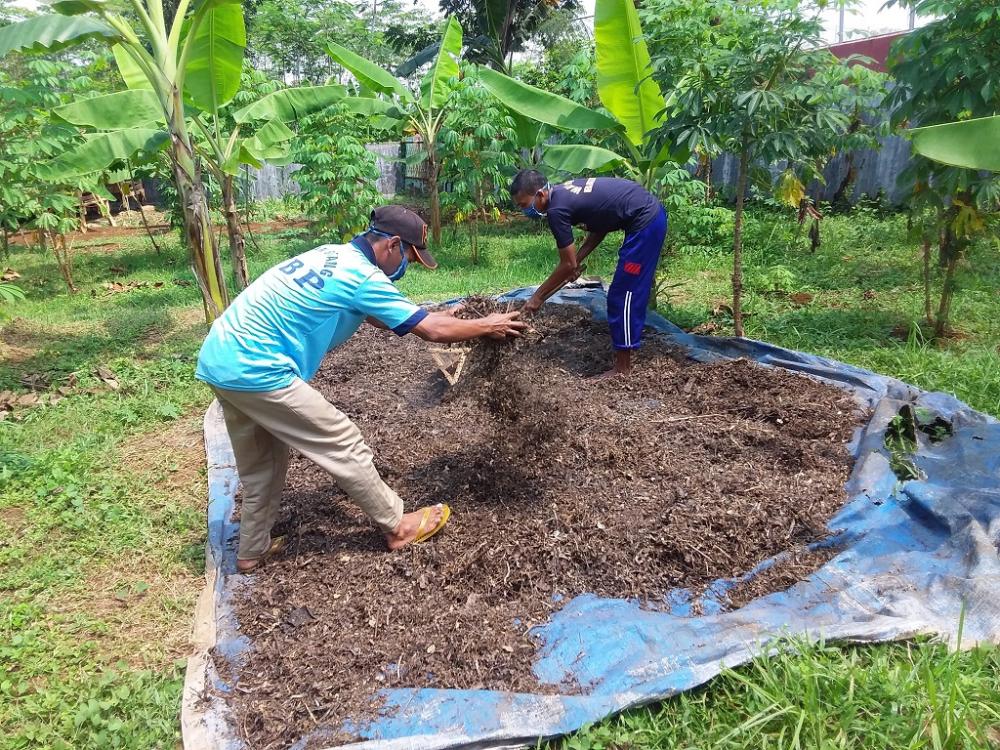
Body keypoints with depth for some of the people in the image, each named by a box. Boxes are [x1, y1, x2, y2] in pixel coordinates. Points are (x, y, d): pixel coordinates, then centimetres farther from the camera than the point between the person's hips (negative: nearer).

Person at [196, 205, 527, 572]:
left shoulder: (333, 255, 13)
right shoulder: (362, 276, -15)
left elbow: (375, 315, 25)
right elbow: (431, 330, -10)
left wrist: (444, 316, 25)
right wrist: (488, 325, 5)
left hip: (221, 358, 10)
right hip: (254, 369, -10)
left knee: (261, 466, 23)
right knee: (343, 444, 0)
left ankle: (252, 551, 36)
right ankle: (398, 526, 14)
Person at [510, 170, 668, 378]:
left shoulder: (557, 210, -18)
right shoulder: (563, 192, 9)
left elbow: (568, 265, -12)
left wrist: (537, 297, -3)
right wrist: (577, 259, 10)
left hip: (645, 222, -10)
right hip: (652, 212, 10)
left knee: (623, 296, -3)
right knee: (626, 293, 16)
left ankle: (622, 369, 5)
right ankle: (622, 357, 27)